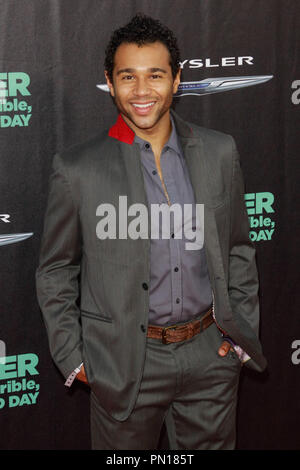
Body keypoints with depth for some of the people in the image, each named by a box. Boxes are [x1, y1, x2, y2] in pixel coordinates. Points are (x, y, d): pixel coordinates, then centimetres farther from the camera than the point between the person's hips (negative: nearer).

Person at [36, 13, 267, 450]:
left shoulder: (219, 152, 2)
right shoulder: (77, 169, -7)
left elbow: (239, 250, 11)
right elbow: (55, 273, 1)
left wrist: (243, 332, 7)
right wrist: (72, 357, -1)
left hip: (211, 354, 3)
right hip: (125, 361, -2)